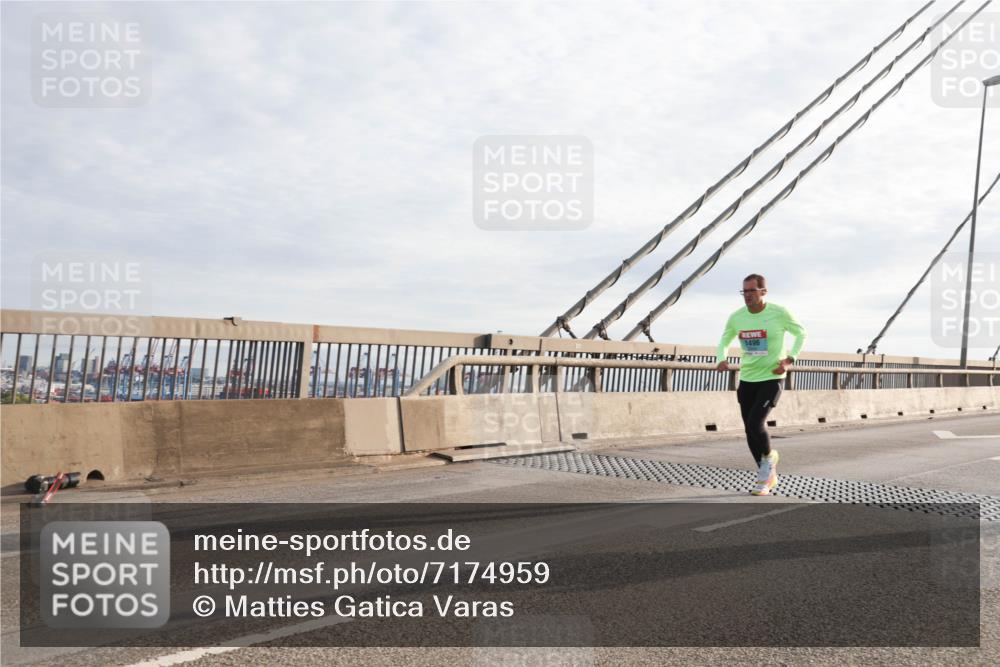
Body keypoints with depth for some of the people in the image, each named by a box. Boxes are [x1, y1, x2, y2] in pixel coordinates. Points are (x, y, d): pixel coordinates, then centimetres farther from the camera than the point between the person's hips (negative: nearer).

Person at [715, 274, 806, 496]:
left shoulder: (779, 313, -11)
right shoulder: (736, 317, -2)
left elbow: (801, 333, 5)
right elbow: (724, 340, 15)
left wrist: (790, 359, -8)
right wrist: (721, 359, -6)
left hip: (772, 378, -4)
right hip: (746, 379, 5)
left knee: (755, 423, -19)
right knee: (750, 430, 6)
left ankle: (769, 456, 14)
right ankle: (769, 476, 25)